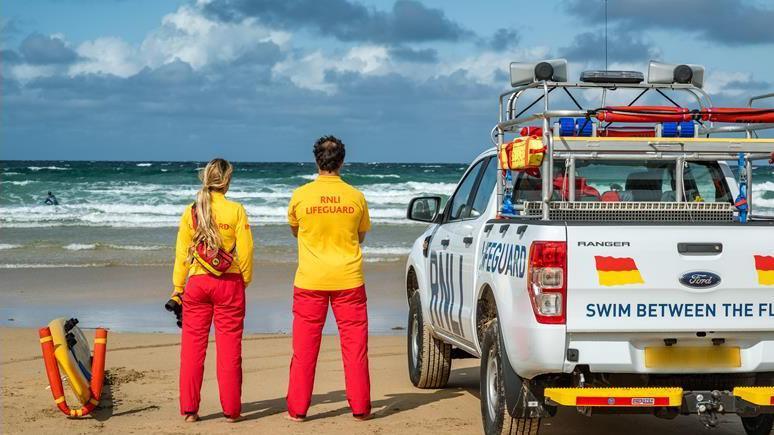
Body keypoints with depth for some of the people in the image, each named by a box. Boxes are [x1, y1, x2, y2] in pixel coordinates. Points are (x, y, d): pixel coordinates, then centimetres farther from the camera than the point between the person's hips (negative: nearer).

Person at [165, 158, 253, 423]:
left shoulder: (190, 212, 1)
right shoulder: (236, 210, -6)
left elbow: (181, 254, 3)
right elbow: (245, 250, -6)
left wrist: (177, 289, 9)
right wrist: (245, 281, 9)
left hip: (197, 283, 2)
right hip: (229, 284, -1)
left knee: (192, 346, 7)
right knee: (229, 347, 5)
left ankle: (189, 409, 6)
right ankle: (231, 410, 7)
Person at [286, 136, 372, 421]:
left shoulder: (301, 195, -5)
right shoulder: (355, 197, -2)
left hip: (310, 280, 0)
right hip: (348, 279, 0)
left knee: (305, 346, 6)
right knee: (354, 344, 6)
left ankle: (297, 408, 8)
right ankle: (360, 406, 9)